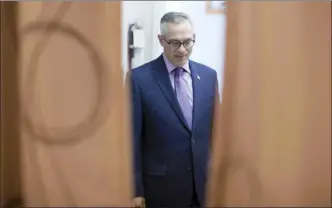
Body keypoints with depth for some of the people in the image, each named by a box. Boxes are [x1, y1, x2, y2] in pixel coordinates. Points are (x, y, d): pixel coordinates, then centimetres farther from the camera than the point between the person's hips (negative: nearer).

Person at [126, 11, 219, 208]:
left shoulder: (209, 75, 4)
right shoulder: (139, 78, -8)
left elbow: (215, 129, 10)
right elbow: (133, 138, -7)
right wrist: (136, 190, -8)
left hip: (203, 183, 3)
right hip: (161, 186, -3)